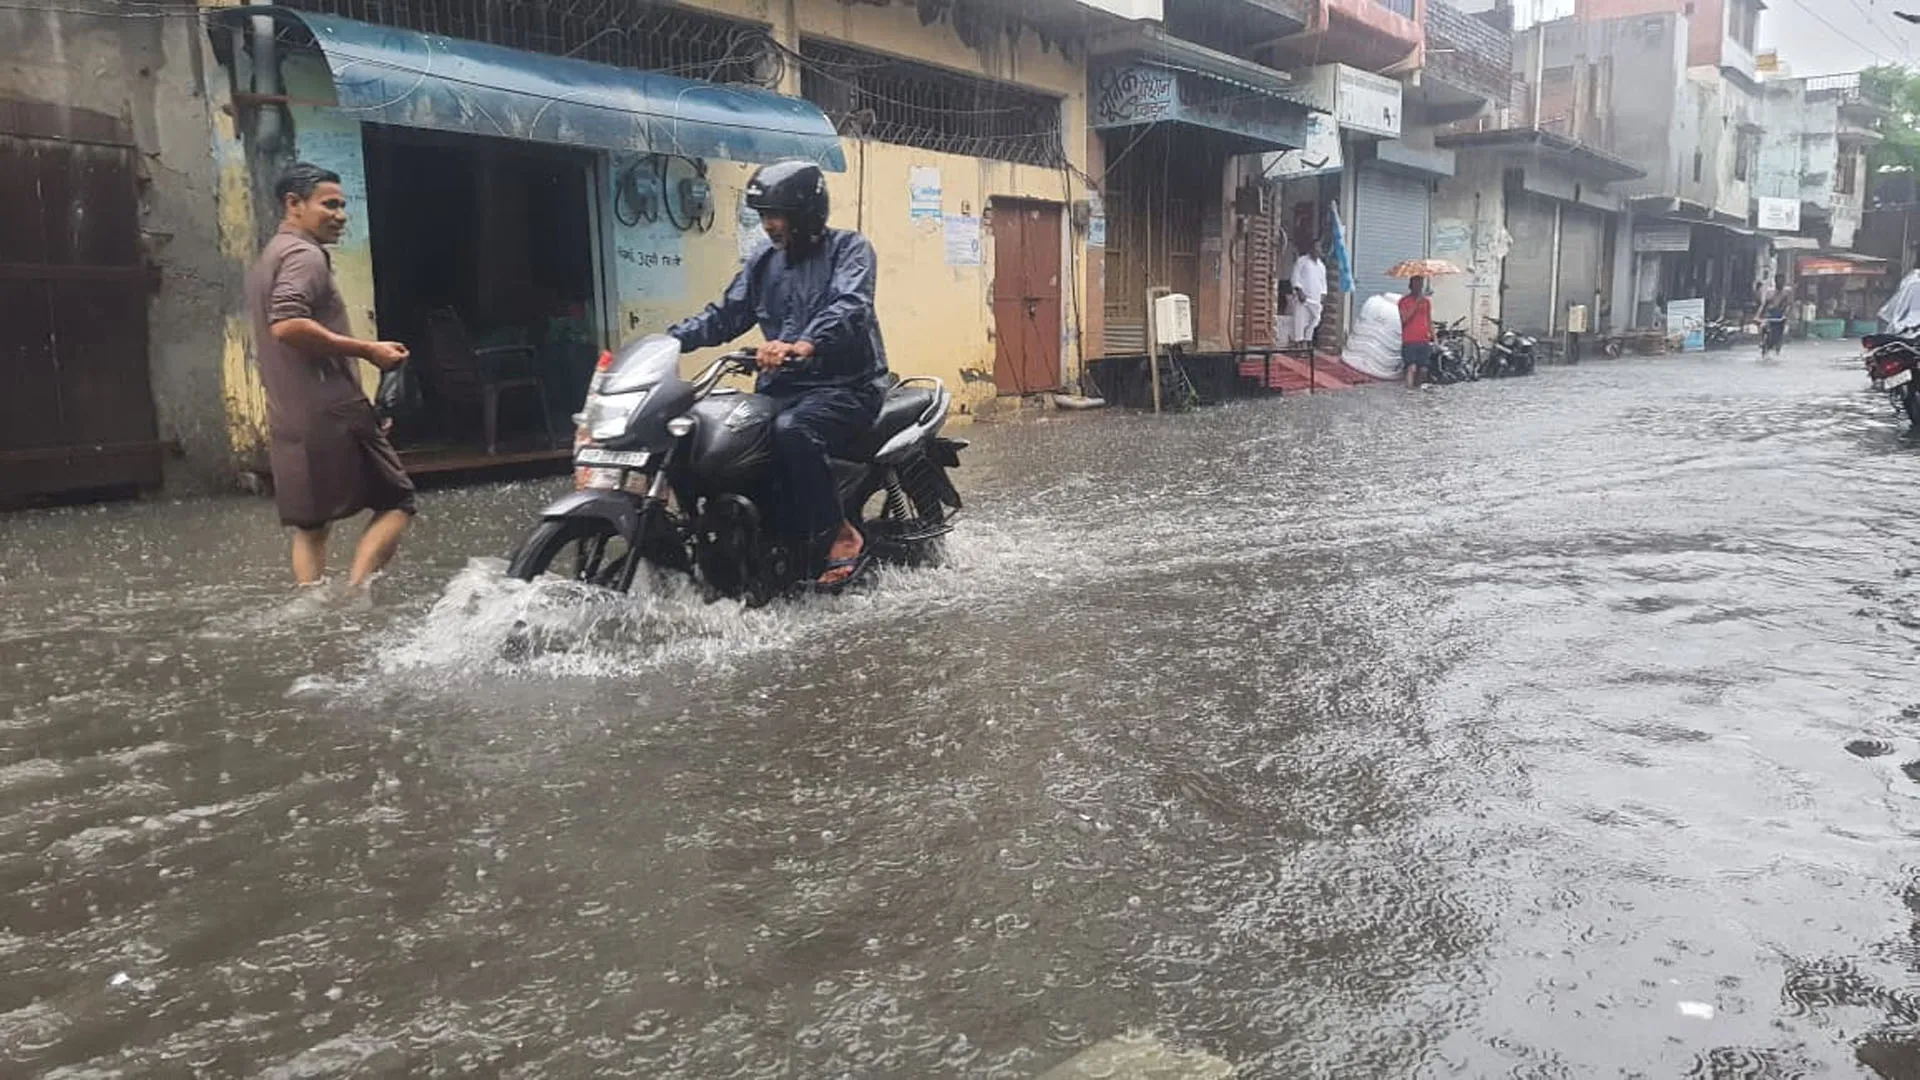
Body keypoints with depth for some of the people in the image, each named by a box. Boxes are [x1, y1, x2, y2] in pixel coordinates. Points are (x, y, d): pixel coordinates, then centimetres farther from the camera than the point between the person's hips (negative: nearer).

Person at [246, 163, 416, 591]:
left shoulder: (266, 260, 22)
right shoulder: (304, 255, -10)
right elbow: (288, 325, -25)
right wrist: (367, 350, -21)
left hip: (289, 422, 9)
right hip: (330, 412, -9)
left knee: (310, 525, 12)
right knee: (396, 502, -1)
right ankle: (354, 594, -16)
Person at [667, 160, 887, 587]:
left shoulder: (849, 248, -4)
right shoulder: (764, 262, 17)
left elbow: (850, 308, -23)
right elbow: (726, 315, 14)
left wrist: (803, 346, -42)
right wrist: (671, 339, -3)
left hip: (845, 384, -7)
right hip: (782, 387, 7)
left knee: (792, 430, -36)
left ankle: (841, 536, -22)